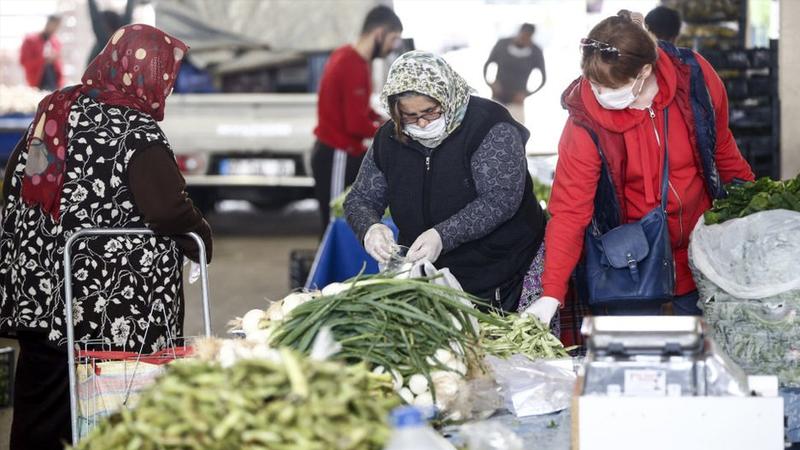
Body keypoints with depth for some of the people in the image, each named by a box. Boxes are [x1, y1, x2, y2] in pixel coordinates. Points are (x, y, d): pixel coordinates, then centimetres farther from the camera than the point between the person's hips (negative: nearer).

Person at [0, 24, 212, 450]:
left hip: (37, 297, 7)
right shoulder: (136, 132, -14)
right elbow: (168, 210, -22)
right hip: (114, 312, -7)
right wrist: (200, 238, -3)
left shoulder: (54, 110, 9)